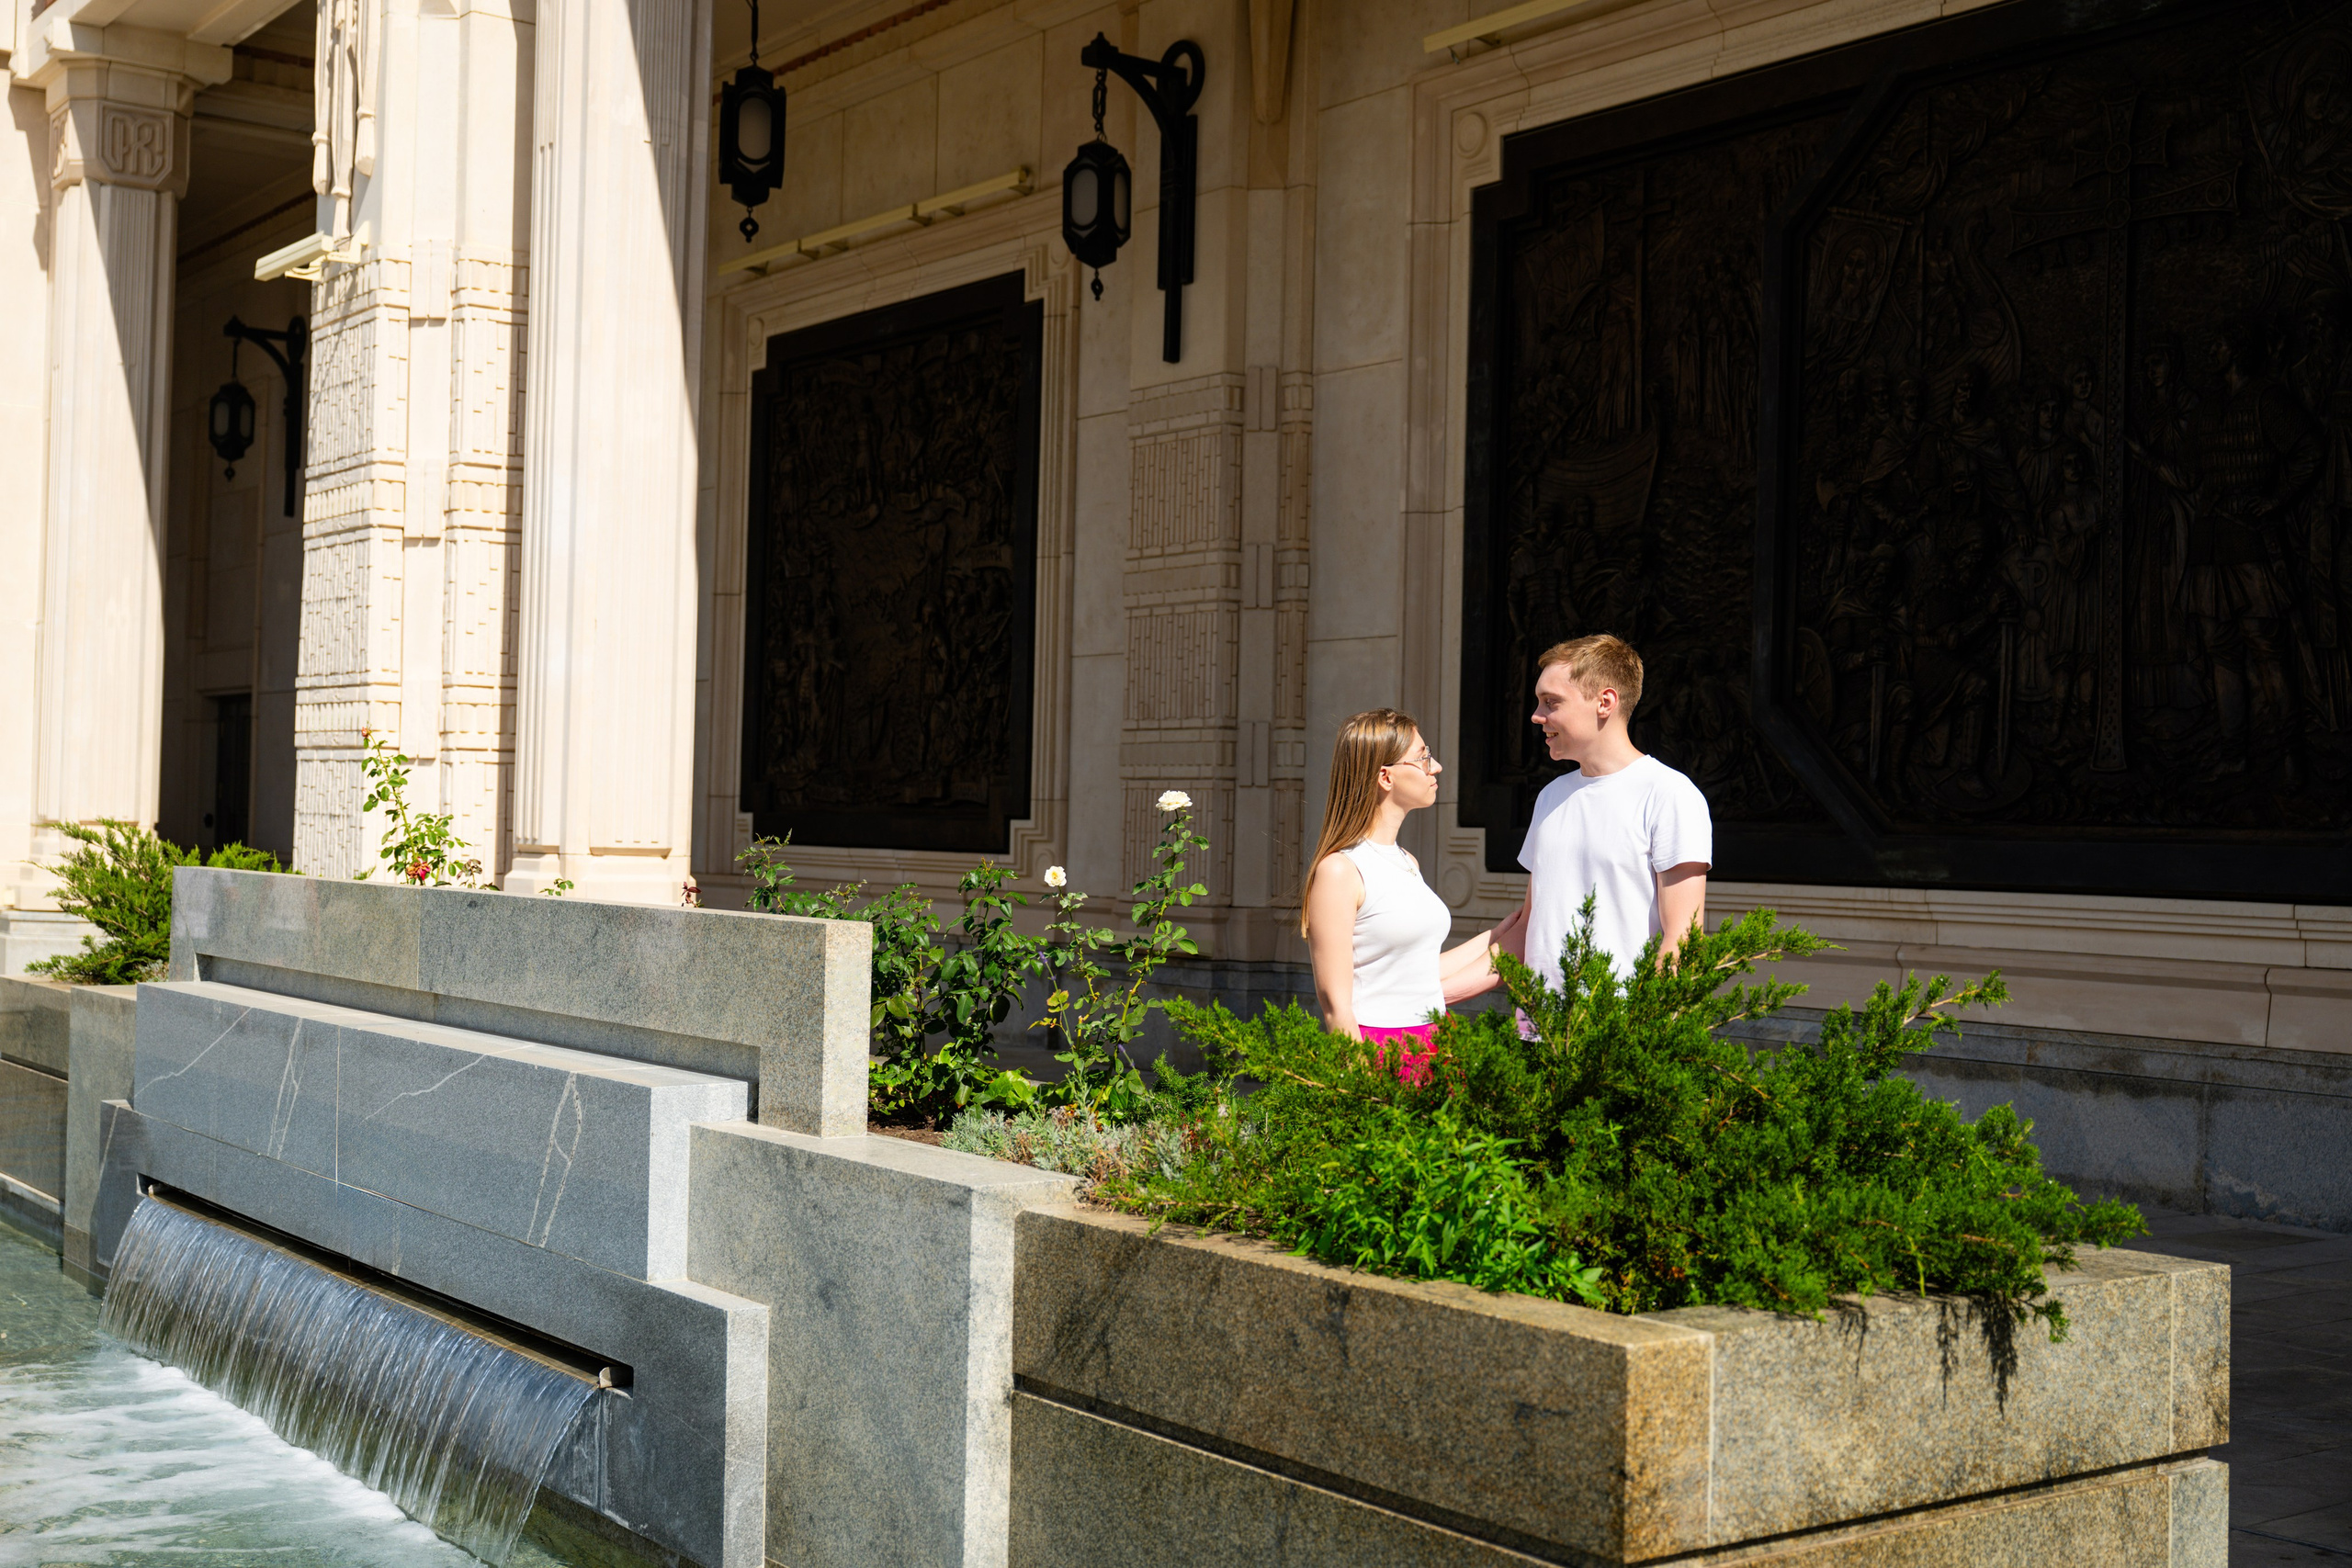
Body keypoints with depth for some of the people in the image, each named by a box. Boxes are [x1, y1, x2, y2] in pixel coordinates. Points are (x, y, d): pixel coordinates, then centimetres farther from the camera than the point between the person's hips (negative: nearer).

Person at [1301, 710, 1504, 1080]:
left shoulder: (1409, 864, 13)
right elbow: (1336, 1006, -13)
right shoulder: (1339, 870, -11)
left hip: (1429, 1046, 7)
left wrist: (1501, 936, 22)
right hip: (1373, 1050, -7)